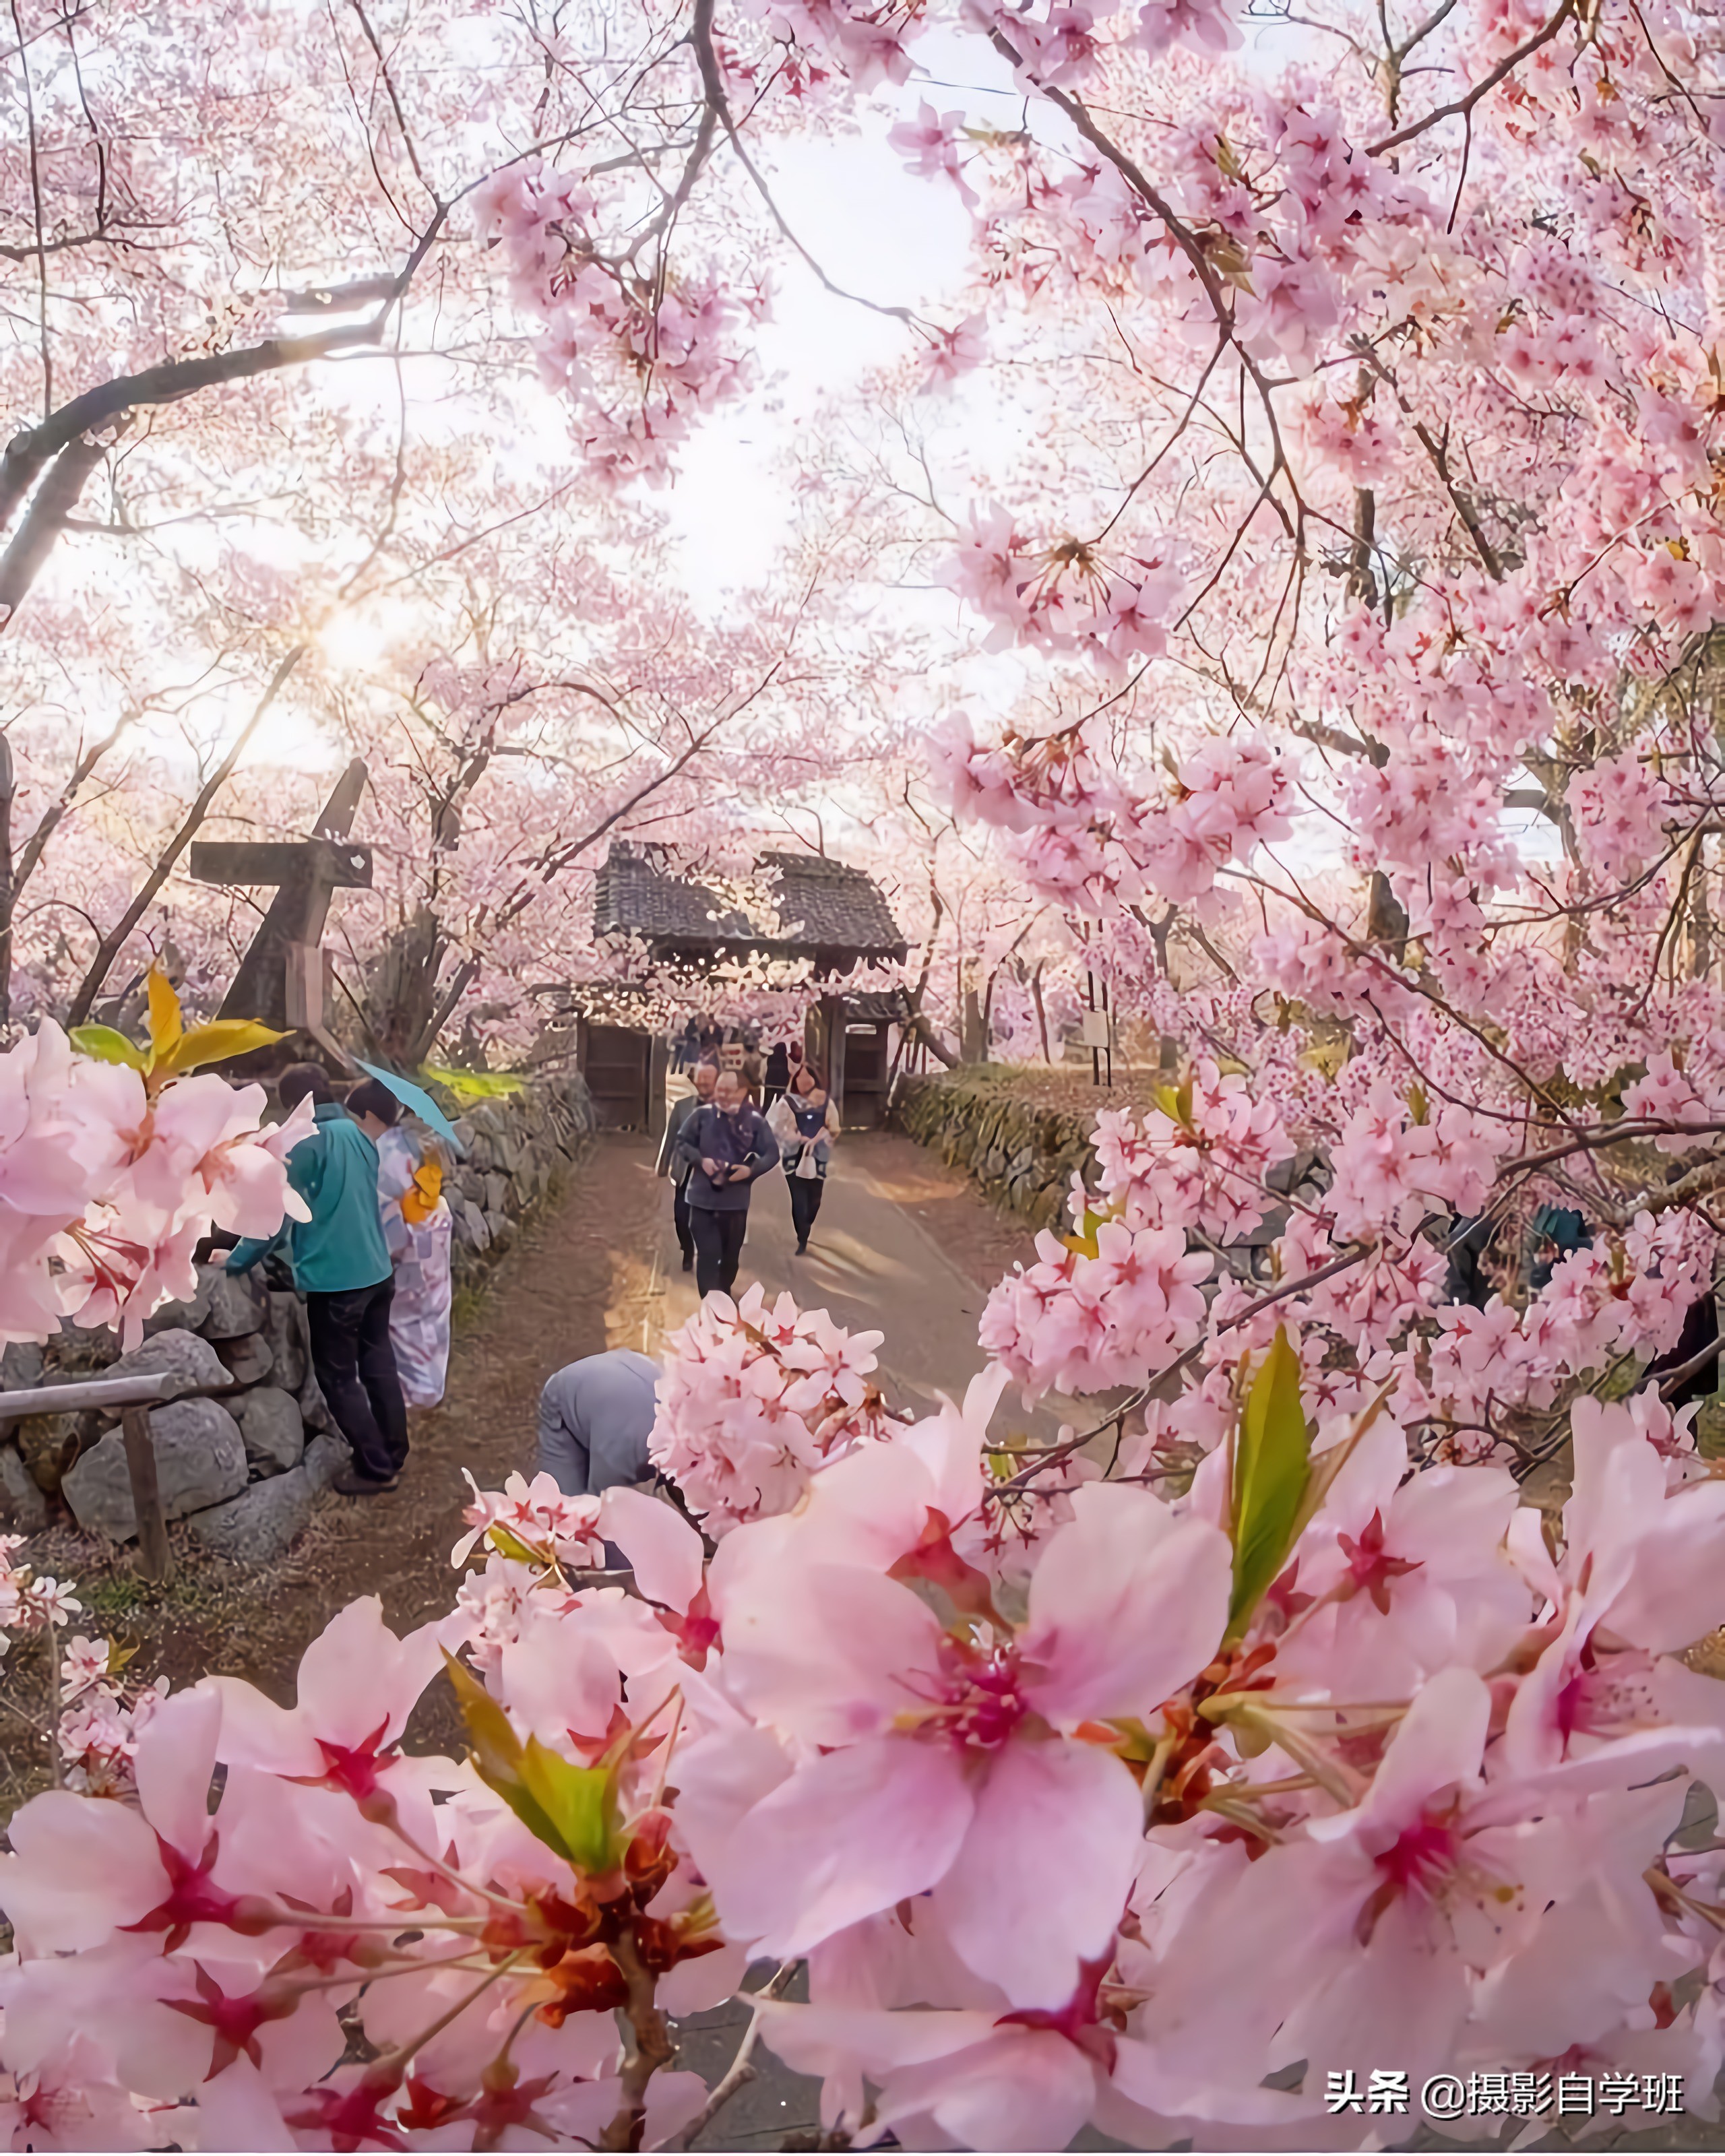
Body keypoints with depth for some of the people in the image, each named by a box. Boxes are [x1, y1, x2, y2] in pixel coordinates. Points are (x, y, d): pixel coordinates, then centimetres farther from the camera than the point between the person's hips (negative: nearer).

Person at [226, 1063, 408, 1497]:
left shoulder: (305, 1143, -16)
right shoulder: (357, 1133, 7)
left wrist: (236, 1260, 1)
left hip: (335, 1279, -7)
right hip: (377, 1272, 7)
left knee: (338, 1378, 5)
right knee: (378, 1364, 17)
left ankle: (376, 1468, 10)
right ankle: (394, 1453, 26)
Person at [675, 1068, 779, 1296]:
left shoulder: (755, 1120, -5)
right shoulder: (702, 1115, -3)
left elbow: (772, 1154, -1)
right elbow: (681, 1142, 4)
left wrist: (751, 1170, -18)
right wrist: (700, 1160, -14)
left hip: (736, 1202, 1)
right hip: (703, 1199, -1)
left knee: (731, 1255, 15)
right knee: (708, 1254, -6)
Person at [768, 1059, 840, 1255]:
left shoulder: (825, 1103, 7)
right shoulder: (788, 1102, 1)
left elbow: (833, 1128, 5)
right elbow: (776, 1126, -7)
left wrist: (817, 1140, -12)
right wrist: (798, 1138, -15)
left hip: (817, 1157, 3)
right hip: (795, 1157, -2)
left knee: (814, 1200, 5)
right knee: (799, 1201, -11)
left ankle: (803, 1235, 28)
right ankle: (802, 1240, -6)